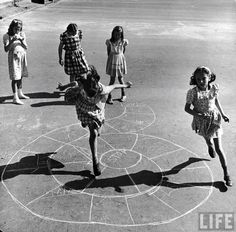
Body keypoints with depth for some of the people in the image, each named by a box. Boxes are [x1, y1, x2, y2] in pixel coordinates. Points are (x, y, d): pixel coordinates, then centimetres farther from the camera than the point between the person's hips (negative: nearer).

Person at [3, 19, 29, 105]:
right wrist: (12, 41, -25)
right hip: (14, 57, -5)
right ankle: (15, 98, -6)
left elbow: (26, 47, 1)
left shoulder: (22, 34, 5)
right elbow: (6, 49, -14)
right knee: (15, 77, -8)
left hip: (22, 56, 5)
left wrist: (21, 40, -16)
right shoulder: (7, 36, -7)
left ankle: (20, 93, 30)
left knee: (20, 76, 14)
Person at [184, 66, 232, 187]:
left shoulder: (214, 88, -14)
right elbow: (187, 108, -21)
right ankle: (210, 146, 70)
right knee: (207, 138, 30)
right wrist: (198, 115, -35)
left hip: (214, 119, 0)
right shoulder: (192, 92, -23)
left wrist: (222, 114, 9)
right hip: (201, 121, 0)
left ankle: (226, 174, 9)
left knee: (219, 148, -2)